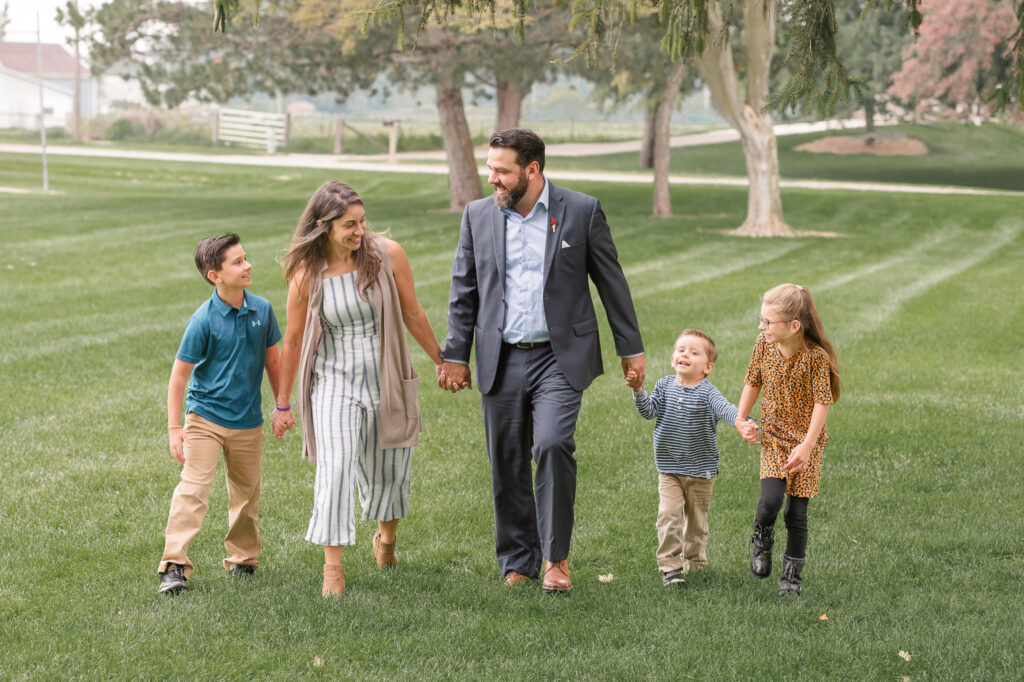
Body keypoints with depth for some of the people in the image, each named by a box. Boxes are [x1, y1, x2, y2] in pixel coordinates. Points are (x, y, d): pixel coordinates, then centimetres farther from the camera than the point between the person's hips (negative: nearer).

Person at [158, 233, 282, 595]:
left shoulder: (262, 310, -3)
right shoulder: (204, 320, -16)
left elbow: (271, 359, 13)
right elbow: (179, 375, -11)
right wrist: (174, 428, -13)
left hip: (248, 421, 5)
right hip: (205, 417, -4)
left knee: (246, 494, 15)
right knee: (192, 489, -13)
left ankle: (243, 559, 31)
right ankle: (174, 564, -12)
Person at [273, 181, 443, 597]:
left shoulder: (387, 255, -10)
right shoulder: (306, 276, -10)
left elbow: (412, 315, 2)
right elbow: (293, 340, 0)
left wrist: (441, 362, 10)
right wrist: (283, 404, 6)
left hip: (387, 382, 2)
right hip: (334, 384, -2)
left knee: (388, 470, 13)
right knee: (335, 468, -16)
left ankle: (386, 539, 42)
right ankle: (333, 566, -9)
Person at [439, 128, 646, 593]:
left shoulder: (582, 211, -2)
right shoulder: (478, 215, 6)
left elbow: (611, 282, 3)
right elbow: (463, 291, 12)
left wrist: (631, 349, 4)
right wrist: (454, 355, 8)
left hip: (560, 357, -3)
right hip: (501, 360, 3)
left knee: (553, 445, -20)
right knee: (507, 463, 5)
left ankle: (556, 556, -7)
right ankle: (517, 561, 19)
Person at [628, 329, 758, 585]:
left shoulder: (706, 393, -12)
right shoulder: (665, 385, 0)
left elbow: (725, 408, -29)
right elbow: (649, 411, -4)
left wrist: (740, 422, -50)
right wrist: (638, 391, -21)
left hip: (701, 470, -1)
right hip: (669, 469, 1)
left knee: (696, 518, 12)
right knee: (669, 515, -12)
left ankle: (694, 559, 33)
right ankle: (670, 564, -6)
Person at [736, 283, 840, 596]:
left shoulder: (816, 357, -18)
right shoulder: (764, 345, -5)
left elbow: (822, 403, -17)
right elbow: (753, 382, 11)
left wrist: (807, 446, -23)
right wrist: (740, 420, 8)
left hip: (806, 441, -3)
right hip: (773, 437, 3)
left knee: (796, 511, -2)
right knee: (770, 500, -17)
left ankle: (792, 573, 14)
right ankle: (762, 539, 15)